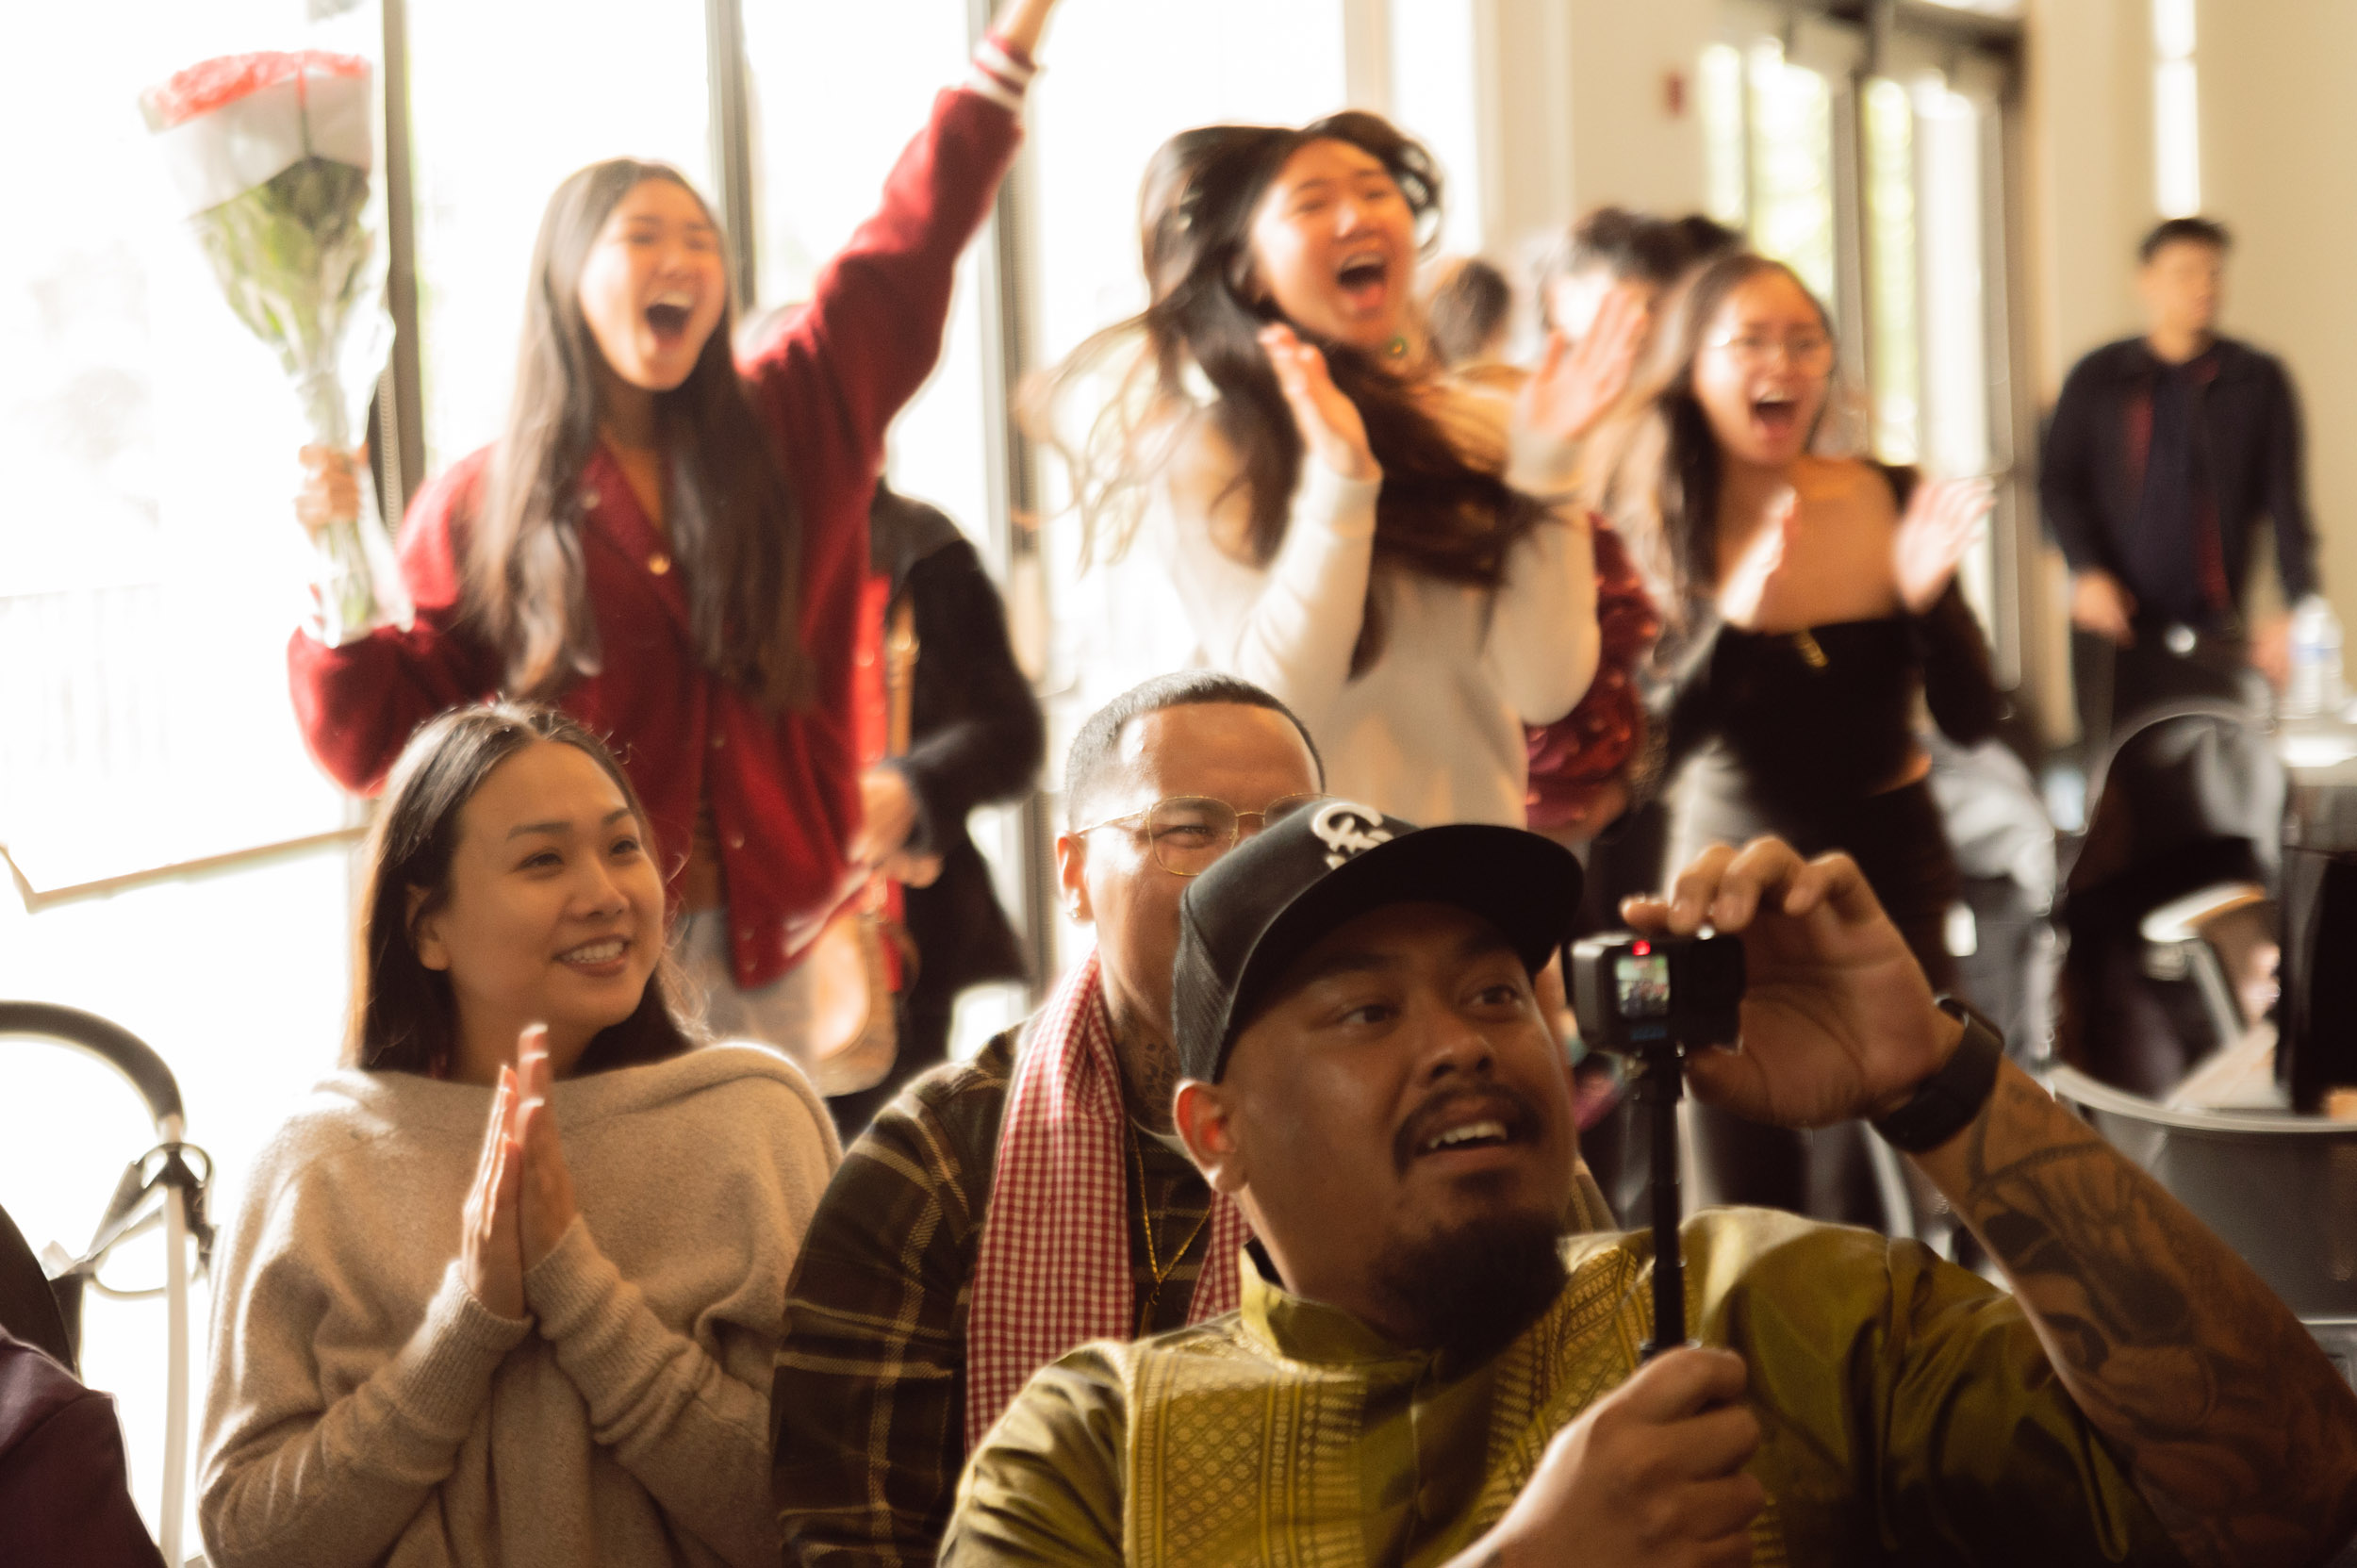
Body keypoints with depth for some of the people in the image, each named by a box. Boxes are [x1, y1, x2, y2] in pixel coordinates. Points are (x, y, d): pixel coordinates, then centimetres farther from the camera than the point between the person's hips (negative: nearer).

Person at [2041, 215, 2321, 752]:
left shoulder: (2260, 380, 4)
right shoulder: (2098, 379, 7)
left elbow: (2285, 501, 0)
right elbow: (2058, 482, 5)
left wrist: (2300, 607, -12)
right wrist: (2086, 571, -12)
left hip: (2214, 628, -1)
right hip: (2114, 624, 1)